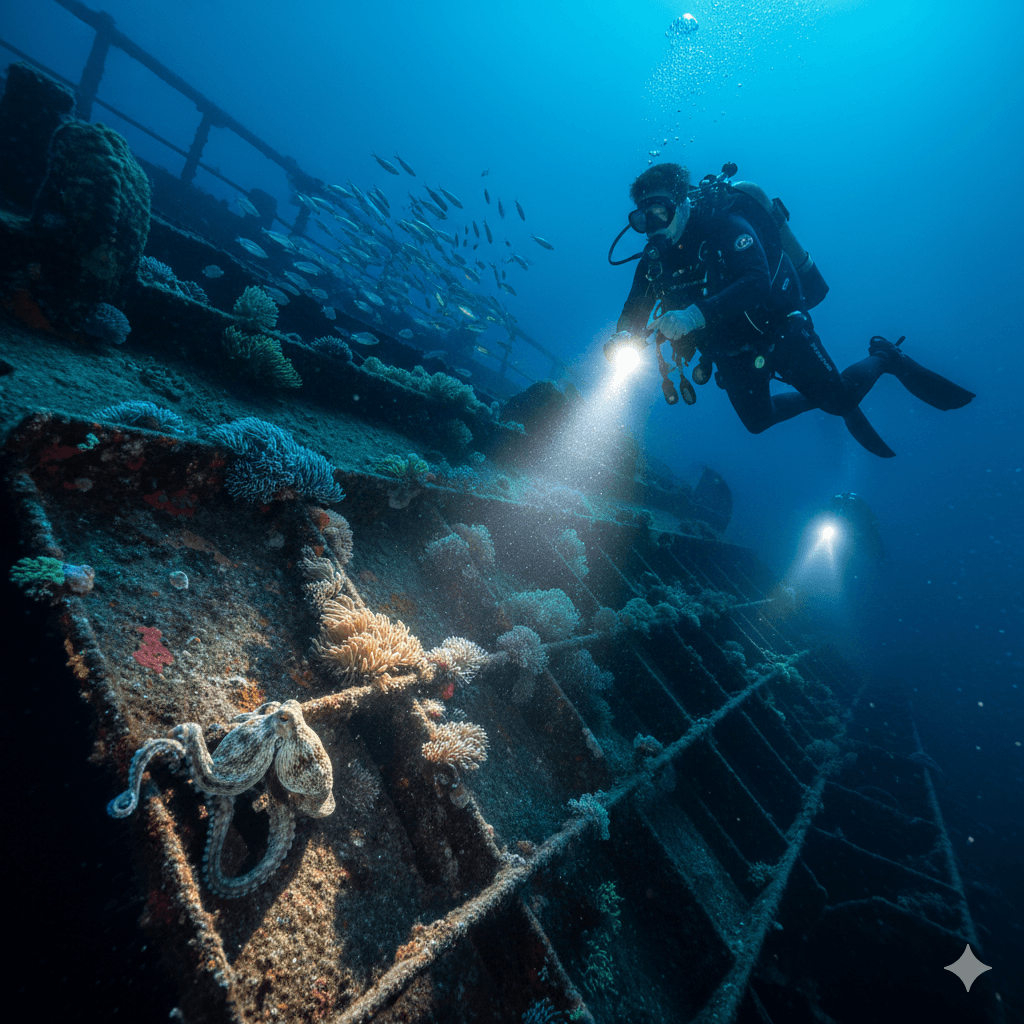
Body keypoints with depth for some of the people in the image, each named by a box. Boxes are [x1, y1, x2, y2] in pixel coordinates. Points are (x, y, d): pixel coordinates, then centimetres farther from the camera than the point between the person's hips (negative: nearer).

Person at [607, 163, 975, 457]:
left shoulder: (724, 225, -24)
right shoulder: (655, 259, -6)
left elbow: (757, 282, -39)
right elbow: (633, 311, -4)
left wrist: (694, 315, -52)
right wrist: (623, 338, -29)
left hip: (777, 329, -6)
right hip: (731, 351, 6)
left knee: (840, 398, -5)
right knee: (758, 421, 16)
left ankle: (885, 357, 27)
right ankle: (818, 399, 41)